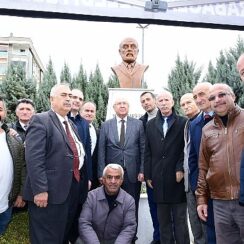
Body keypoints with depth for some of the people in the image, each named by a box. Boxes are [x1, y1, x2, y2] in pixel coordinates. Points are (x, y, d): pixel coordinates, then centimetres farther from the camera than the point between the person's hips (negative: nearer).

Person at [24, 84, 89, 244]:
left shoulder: (71, 124, 18)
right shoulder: (40, 120, -9)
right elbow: (34, 158, -18)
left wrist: (84, 179, 17)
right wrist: (40, 190, -23)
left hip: (75, 188, 8)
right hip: (52, 191, -8)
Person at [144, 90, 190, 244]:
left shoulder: (183, 122, 2)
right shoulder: (151, 124, 11)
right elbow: (148, 152, 9)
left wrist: (181, 169, -12)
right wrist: (148, 175, 4)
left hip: (177, 176, -3)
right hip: (159, 178, 3)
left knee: (180, 219, 7)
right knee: (163, 220, 11)